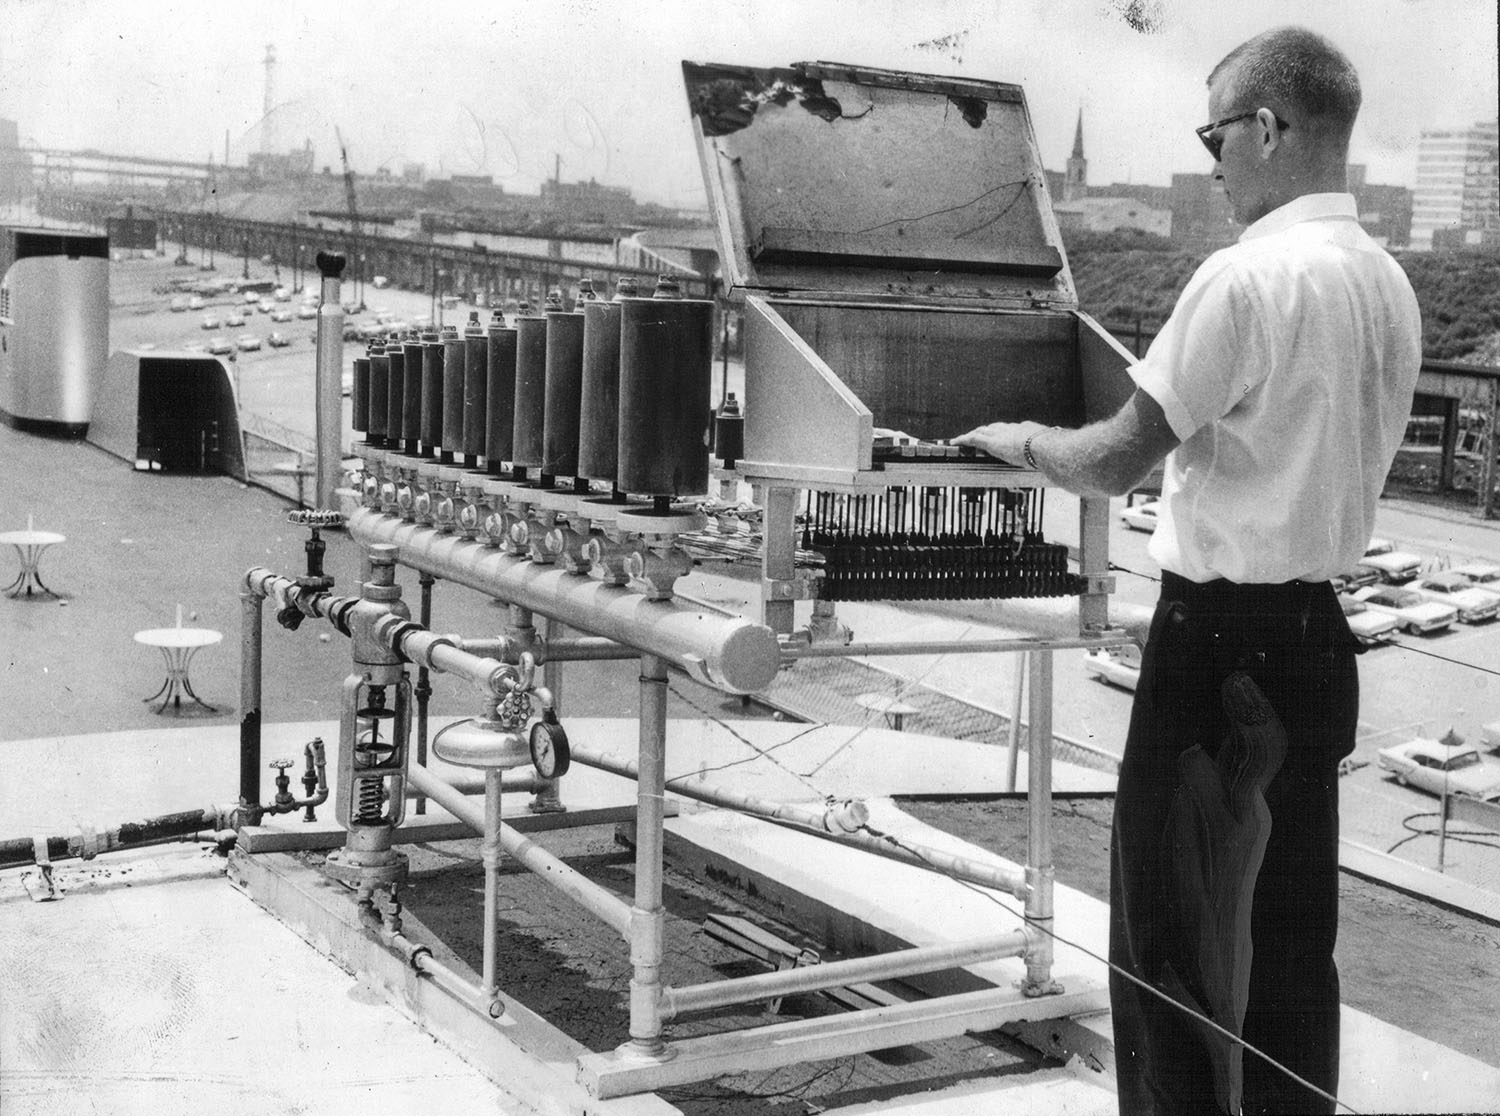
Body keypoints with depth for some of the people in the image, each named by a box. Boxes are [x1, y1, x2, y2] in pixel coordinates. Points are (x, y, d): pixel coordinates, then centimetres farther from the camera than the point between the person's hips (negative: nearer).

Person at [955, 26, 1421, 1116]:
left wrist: (1026, 440, 1)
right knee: (1293, 942, 16)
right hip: (1319, 632, 8)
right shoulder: (1390, 284, 7)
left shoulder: (1248, 277, -18)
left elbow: (1116, 461, -16)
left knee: (1170, 944, 3)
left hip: (1221, 637, -8)